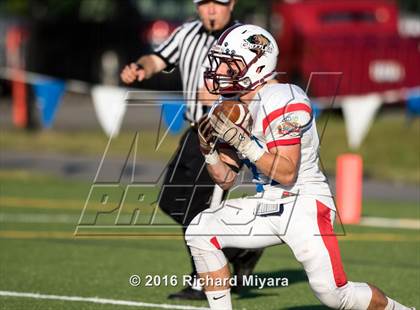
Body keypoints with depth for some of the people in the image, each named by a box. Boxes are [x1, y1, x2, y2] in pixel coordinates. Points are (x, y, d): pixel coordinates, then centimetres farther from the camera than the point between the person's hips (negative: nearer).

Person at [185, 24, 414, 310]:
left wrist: (242, 141, -27)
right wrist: (209, 148, -6)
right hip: (268, 205, 9)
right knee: (201, 233, -5)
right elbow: (226, 179, 11)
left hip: (306, 205, -8)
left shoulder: (283, 102, -19)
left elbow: (286, 173, -24)